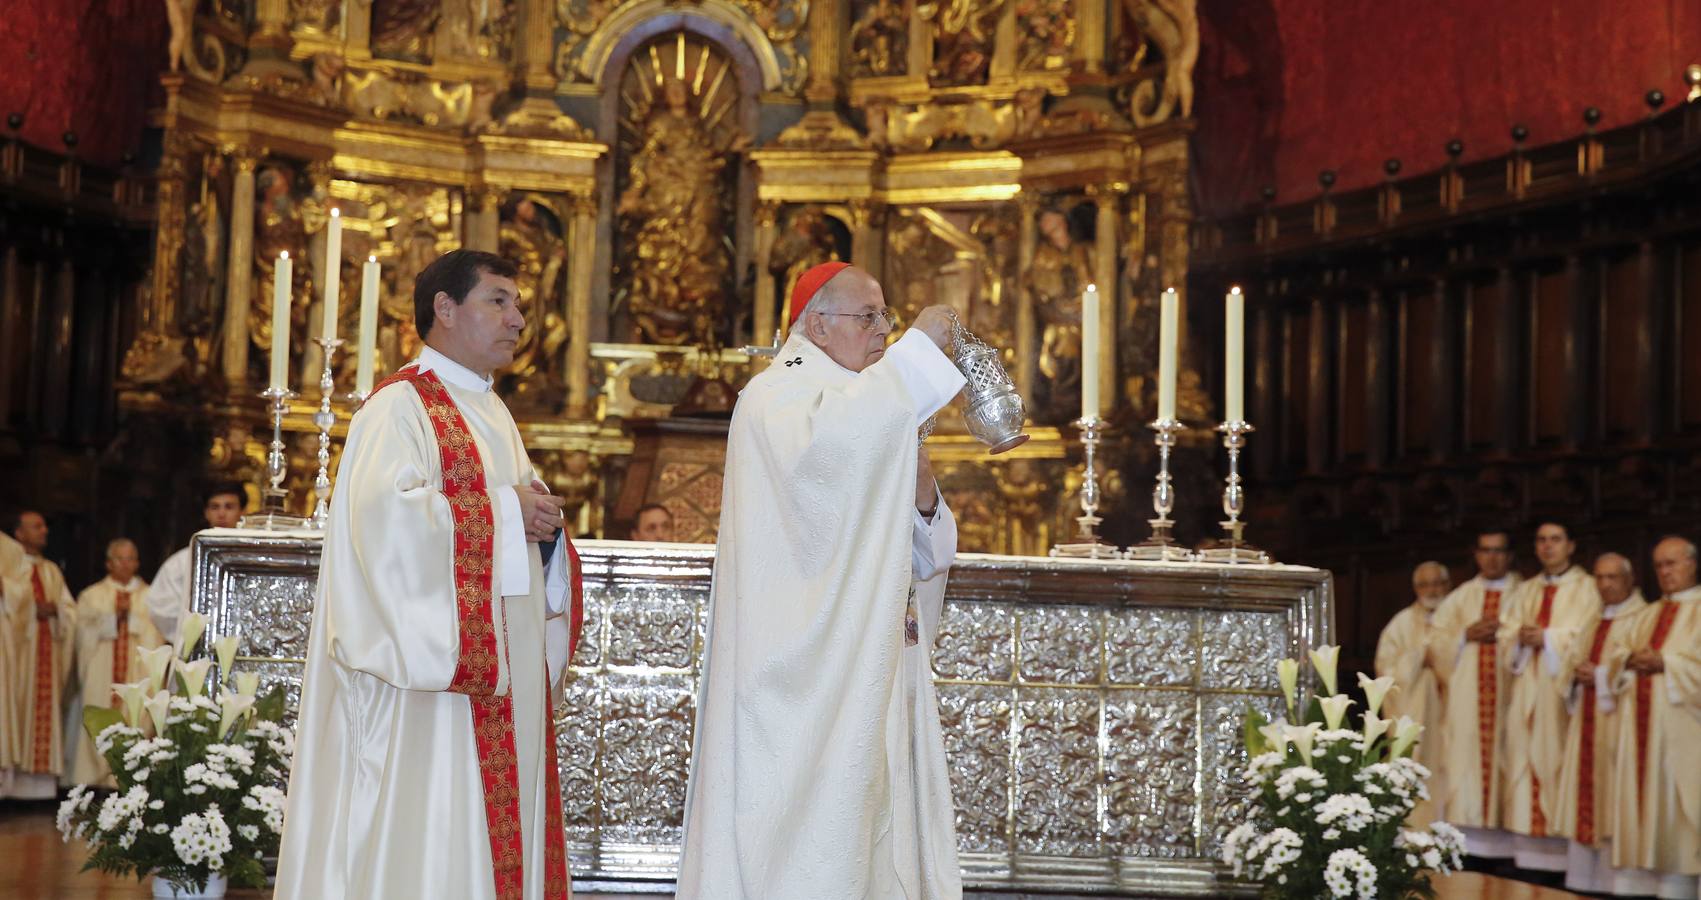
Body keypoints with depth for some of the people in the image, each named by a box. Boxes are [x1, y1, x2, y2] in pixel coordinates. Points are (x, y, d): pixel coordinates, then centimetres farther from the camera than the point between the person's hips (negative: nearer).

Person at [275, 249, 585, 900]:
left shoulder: (493, 415, 20)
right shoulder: (401, 406, -7)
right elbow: (385, 515, -22)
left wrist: (544, 527, 1)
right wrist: (504, 511, -16)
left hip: (505, 674, 8)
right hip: (434, 662, -8)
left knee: (499, 817, 7)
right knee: (427, 825, -9)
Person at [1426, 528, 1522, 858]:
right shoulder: (1460, 597, 16)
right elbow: (1436, 640, 11)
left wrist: (1502, 632, -12)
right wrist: (1466, 635, -4)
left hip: (1509, 691, -2)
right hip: (1465, 693, 3)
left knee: (1504, 755, -7)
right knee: (1465, 756, -3)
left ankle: (1505, 841, -5)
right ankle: (1464, 840, -3)